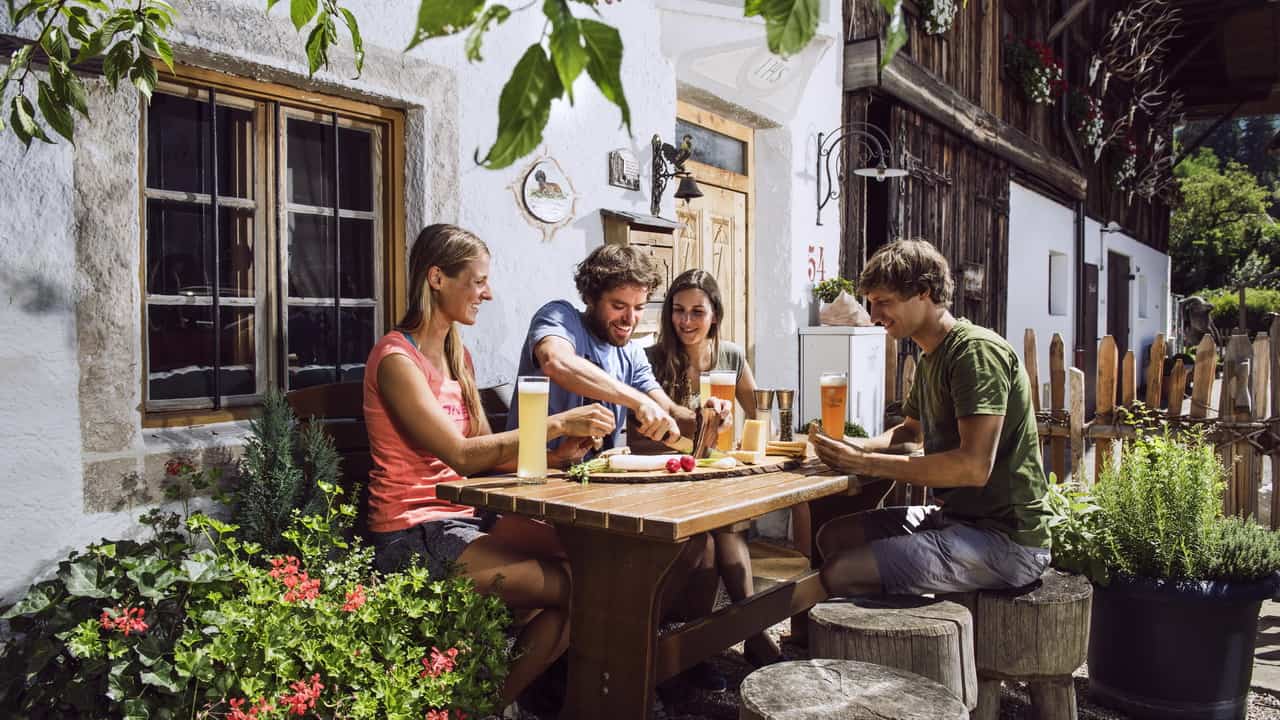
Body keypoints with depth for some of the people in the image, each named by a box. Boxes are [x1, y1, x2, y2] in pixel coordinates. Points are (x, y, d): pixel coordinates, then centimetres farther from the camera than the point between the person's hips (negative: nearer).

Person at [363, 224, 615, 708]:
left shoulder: (457, 355, 15)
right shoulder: (397, 358, -12)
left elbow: (487, 451, 10)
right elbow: (461, 455, -20)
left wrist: (554, 457, -7)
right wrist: (555, 424, -20)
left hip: (464, 519, 8)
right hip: (416, 536, -8)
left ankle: (499, 698, 1)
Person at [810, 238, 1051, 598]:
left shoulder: (977, 351, -18)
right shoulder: (930, 359, 15)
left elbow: (975, 466, -27)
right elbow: (911, 432, 28)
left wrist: (867, 463, -22)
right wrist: (851, 447, 6)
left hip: (1005, 536, -10)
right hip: (955, 516, 10)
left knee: (843, 573, -21)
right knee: (833, 537, 11)